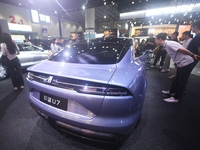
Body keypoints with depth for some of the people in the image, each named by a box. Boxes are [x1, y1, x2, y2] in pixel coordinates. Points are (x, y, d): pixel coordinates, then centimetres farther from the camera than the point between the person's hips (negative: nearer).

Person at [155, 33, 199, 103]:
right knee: (177, 79, 20)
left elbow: (183, 50, -23)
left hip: (187, 63, -9)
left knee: (181, 81, 3)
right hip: (181, 63, 9)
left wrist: (193, 55, -19)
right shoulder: (166, 45, 5)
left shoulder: (169, 44, -23)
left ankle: (175, 98, 16)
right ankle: (171, 92, 37)